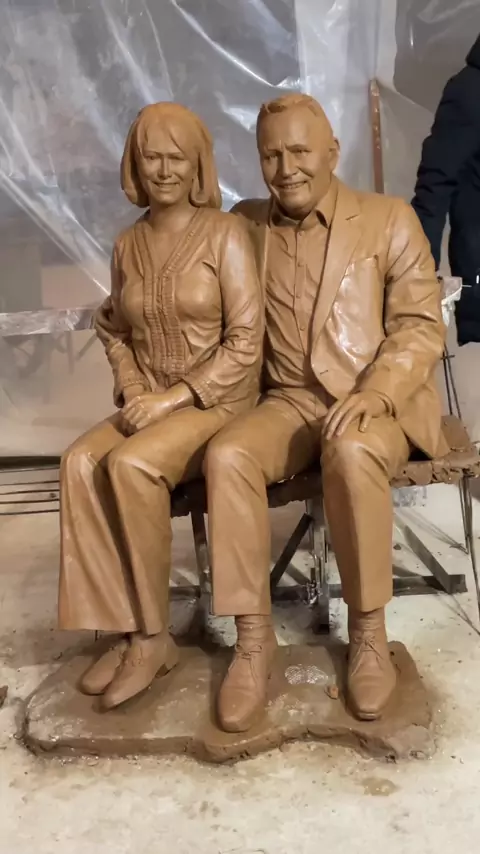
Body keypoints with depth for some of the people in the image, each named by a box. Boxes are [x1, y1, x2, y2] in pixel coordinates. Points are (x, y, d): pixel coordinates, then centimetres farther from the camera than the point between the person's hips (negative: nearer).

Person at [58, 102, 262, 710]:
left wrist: (175, 397, -16)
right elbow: (115, 331, 18)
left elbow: (246, 340, -10)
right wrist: (132, 391, -1)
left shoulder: (225, 233, -5)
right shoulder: (128, 245, 11)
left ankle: (153, 638, -13)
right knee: (80, 462, -23)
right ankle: (125, 630, -13)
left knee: (131, 465, -30)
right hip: (149, 402, 5)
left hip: (217, 400, -5)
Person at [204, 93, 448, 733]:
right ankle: (254, 636, -15)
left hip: (378, 403, -2)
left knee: (352, 453, -36)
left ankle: (369, 629, -14)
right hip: (290, 401, 3)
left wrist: (375, 392, -21)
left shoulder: (390, 219, 3)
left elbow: (423, 326, -3)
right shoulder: (245, 224, 13)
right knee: (227, 456, -28)